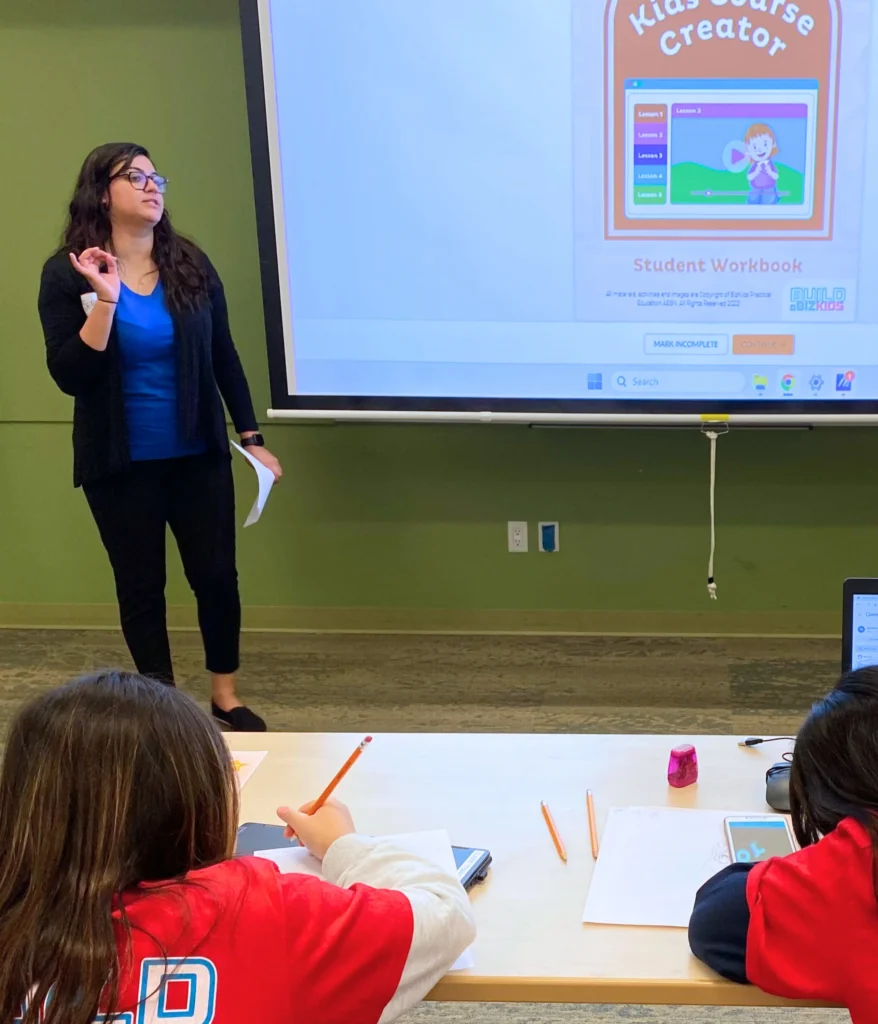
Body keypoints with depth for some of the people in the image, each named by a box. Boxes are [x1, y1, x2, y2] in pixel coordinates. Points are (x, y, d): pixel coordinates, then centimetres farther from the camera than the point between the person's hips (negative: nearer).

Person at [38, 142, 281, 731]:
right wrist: (105, 300, -24)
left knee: (216, 573, 4)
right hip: (121, 465, -2)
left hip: (198, 455, 2)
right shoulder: (68, 274, -7)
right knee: (141, 583, 9)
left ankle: (226, 697, 22)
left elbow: (224, 356, 6)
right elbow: (70, 377, -14)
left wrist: (251, 437, 4)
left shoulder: (191, 265, 0)